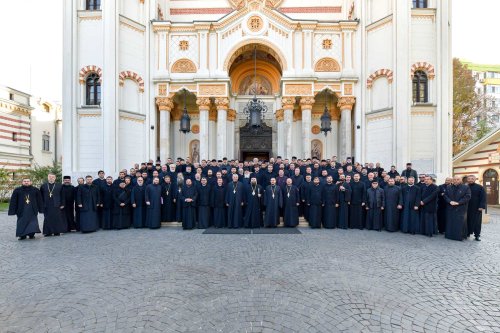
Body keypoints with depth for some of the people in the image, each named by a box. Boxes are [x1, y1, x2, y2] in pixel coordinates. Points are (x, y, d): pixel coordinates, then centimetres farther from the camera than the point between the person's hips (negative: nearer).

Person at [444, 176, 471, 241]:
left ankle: (460, 236, 12)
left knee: (460, 223, 1)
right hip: (450, 209, 3)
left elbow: (467, 197, -9)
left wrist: (458, 202, -17)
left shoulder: (466, 187, -2)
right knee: (450, 222, 8)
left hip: (461, 209, -3)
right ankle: (450, 235, 18)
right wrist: (450, 201, -12)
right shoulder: (448, 187, 8)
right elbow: (445, 195, 5)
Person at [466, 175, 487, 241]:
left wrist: (482, 206, -14)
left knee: (477, 222, 4)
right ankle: (467, 233, 18)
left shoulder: (480, 187, -1)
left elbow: (483, 197, -5)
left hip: (477, 208, -2)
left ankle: (477, 235, 12)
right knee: (468, 221, 9)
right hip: (467, 208, 2)